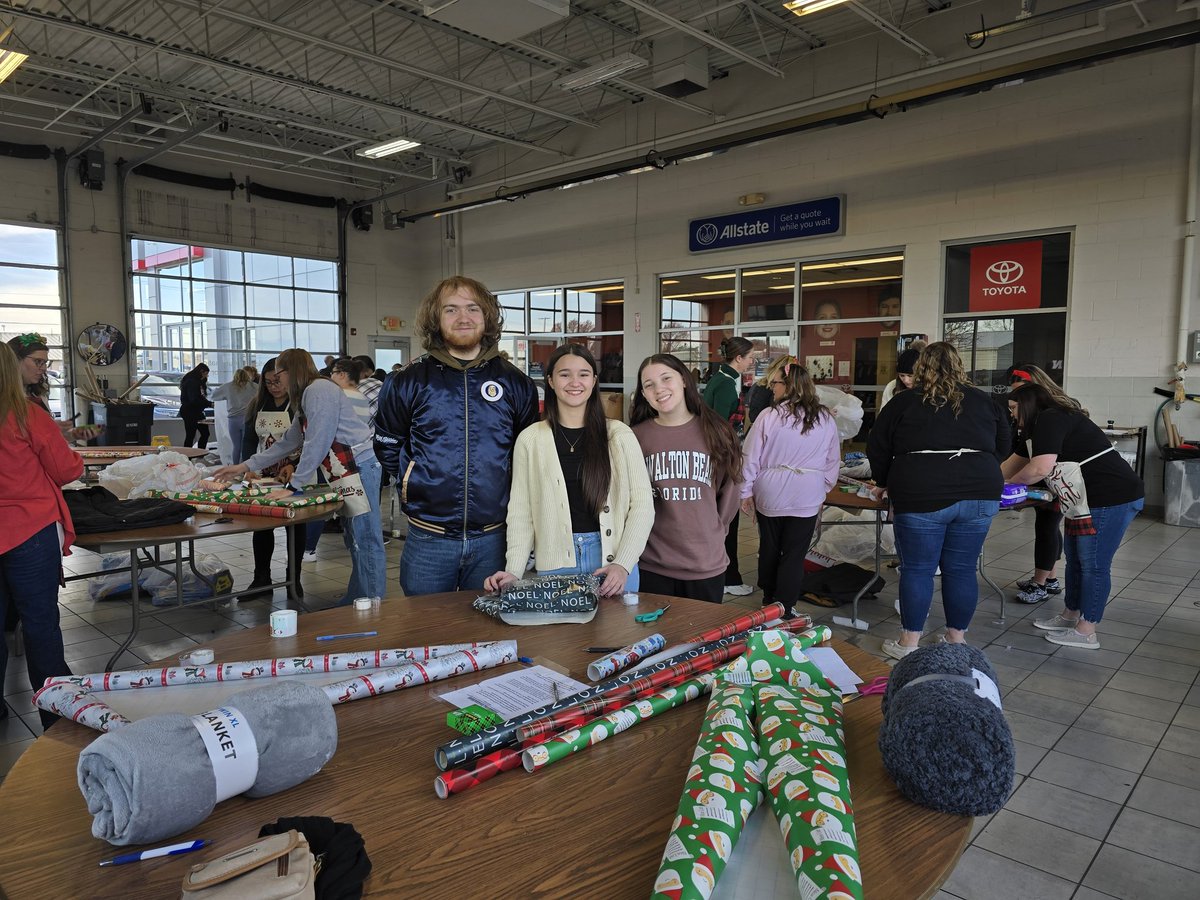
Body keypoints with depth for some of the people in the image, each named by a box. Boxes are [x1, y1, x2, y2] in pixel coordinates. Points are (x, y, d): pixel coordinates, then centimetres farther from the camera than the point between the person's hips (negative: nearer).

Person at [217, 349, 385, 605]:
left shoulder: (319, 390, -11)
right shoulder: (306, 396, 22)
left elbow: (317, 442, -16)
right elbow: (289, 441, 28)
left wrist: (293, 486, -12)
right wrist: (245, 466, 28)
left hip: (358, 466, -10)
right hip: (344, 472, 10)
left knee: (365, 542, -7)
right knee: (354, 540, 12)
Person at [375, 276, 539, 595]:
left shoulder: (516, 383, 2)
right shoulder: (408, 383, 0)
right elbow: (387, 445, 14)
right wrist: (412, 481, 4)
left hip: (492, 540, 1)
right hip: (428, 541, 0)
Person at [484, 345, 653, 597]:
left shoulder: (619, 435, 2)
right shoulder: (530, 439, 2)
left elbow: (642, 505, 0)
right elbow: (521, 512, 2)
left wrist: (623, 564, -10)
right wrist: (513, 571, -10)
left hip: (613, 557, 0)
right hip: (555, 562, 0)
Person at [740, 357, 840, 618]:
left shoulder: (769, 417, -13)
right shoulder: (826, 420, -4)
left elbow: (751, 458, -7)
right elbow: (833, 462, 5)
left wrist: (746, 492, 4)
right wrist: (823, 488, 19)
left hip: (770, 494, 0)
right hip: (806, 497, 0)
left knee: (769, 549, 17)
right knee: (794, 554, 7)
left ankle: (768, 600, 34)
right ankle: (783, 609, 8)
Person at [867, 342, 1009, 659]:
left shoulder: (904, 402, 4)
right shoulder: (982, 401, 13)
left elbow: (877, 448, 8)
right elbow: (1003, 445, 23)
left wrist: (884, 483, 23)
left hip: (922, 496, -3)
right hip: (980, 495, 3)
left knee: (917, 570, 5)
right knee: (961, 570, 12)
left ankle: (909, 643, 12)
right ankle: (957, 640, 23)